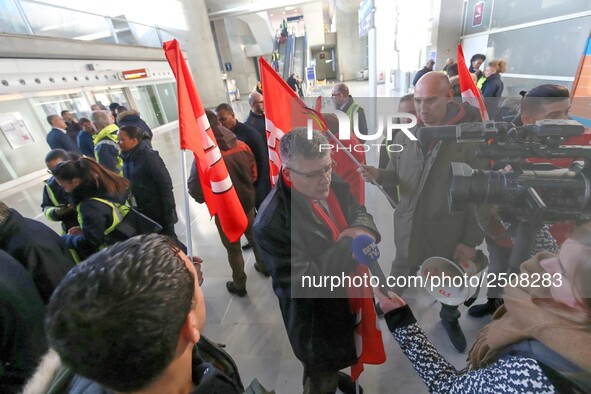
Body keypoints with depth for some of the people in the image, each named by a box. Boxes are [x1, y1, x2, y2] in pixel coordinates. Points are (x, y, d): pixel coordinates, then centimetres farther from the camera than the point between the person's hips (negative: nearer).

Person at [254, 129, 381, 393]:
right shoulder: (271, 223, -35)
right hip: (318, 323, -7)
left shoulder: (334, 185, -12)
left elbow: (360, 210, 2)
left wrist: (363, 228, -22)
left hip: (351, 302, 8)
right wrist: (351, 245, -30)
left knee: (346, 360, 38)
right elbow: (302, 282, -33)